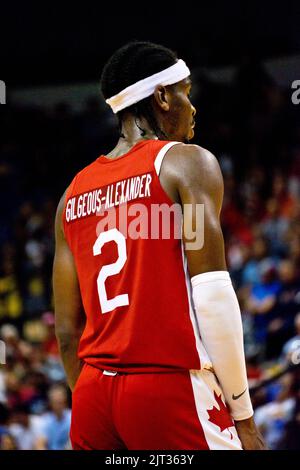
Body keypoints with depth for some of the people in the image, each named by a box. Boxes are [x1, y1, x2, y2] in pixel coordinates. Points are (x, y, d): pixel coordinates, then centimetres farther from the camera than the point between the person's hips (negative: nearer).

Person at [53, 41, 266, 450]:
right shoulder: (186, 162, -1)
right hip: (172, 388, -6)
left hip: (93, 395, 6)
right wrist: (243, 416, -7)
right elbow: (213, 298, -10)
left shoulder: (75, 193, 17)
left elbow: (67, 331, 16)